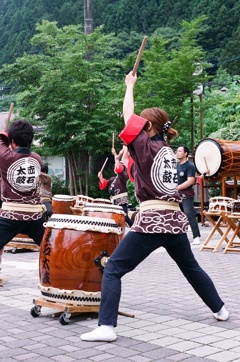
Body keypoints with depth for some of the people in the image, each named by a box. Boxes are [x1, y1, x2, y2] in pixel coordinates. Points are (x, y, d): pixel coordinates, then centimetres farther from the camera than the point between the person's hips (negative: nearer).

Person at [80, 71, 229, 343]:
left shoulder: (144, 145, -4)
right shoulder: (169, 152, 15)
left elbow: (127, 116, 4)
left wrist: (130, 85, 17)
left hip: (152, 220, -7)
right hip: (175, 219, 7)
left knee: (112, 269, -4)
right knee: (191, 268, 27)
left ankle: (105, 327, -13)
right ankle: (220, 309, 40)